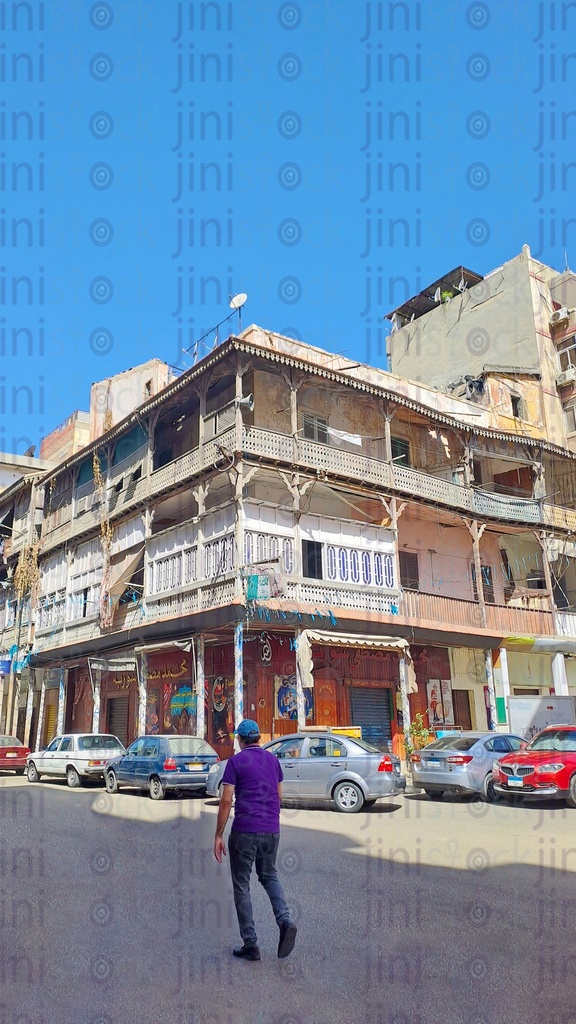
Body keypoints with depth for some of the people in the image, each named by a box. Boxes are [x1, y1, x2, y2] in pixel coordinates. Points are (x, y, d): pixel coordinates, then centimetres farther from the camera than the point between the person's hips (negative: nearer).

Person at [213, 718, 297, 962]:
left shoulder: (236, 761, -7)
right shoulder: (273, 760, 8)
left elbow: (226, 801, -11)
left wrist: (219, 836, -5)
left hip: (245, 830, -5)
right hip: (272, 829, 5)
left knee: (242, 885, 9)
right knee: (269, 875, 23)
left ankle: (250, 944, 10)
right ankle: (285, 921, 0)